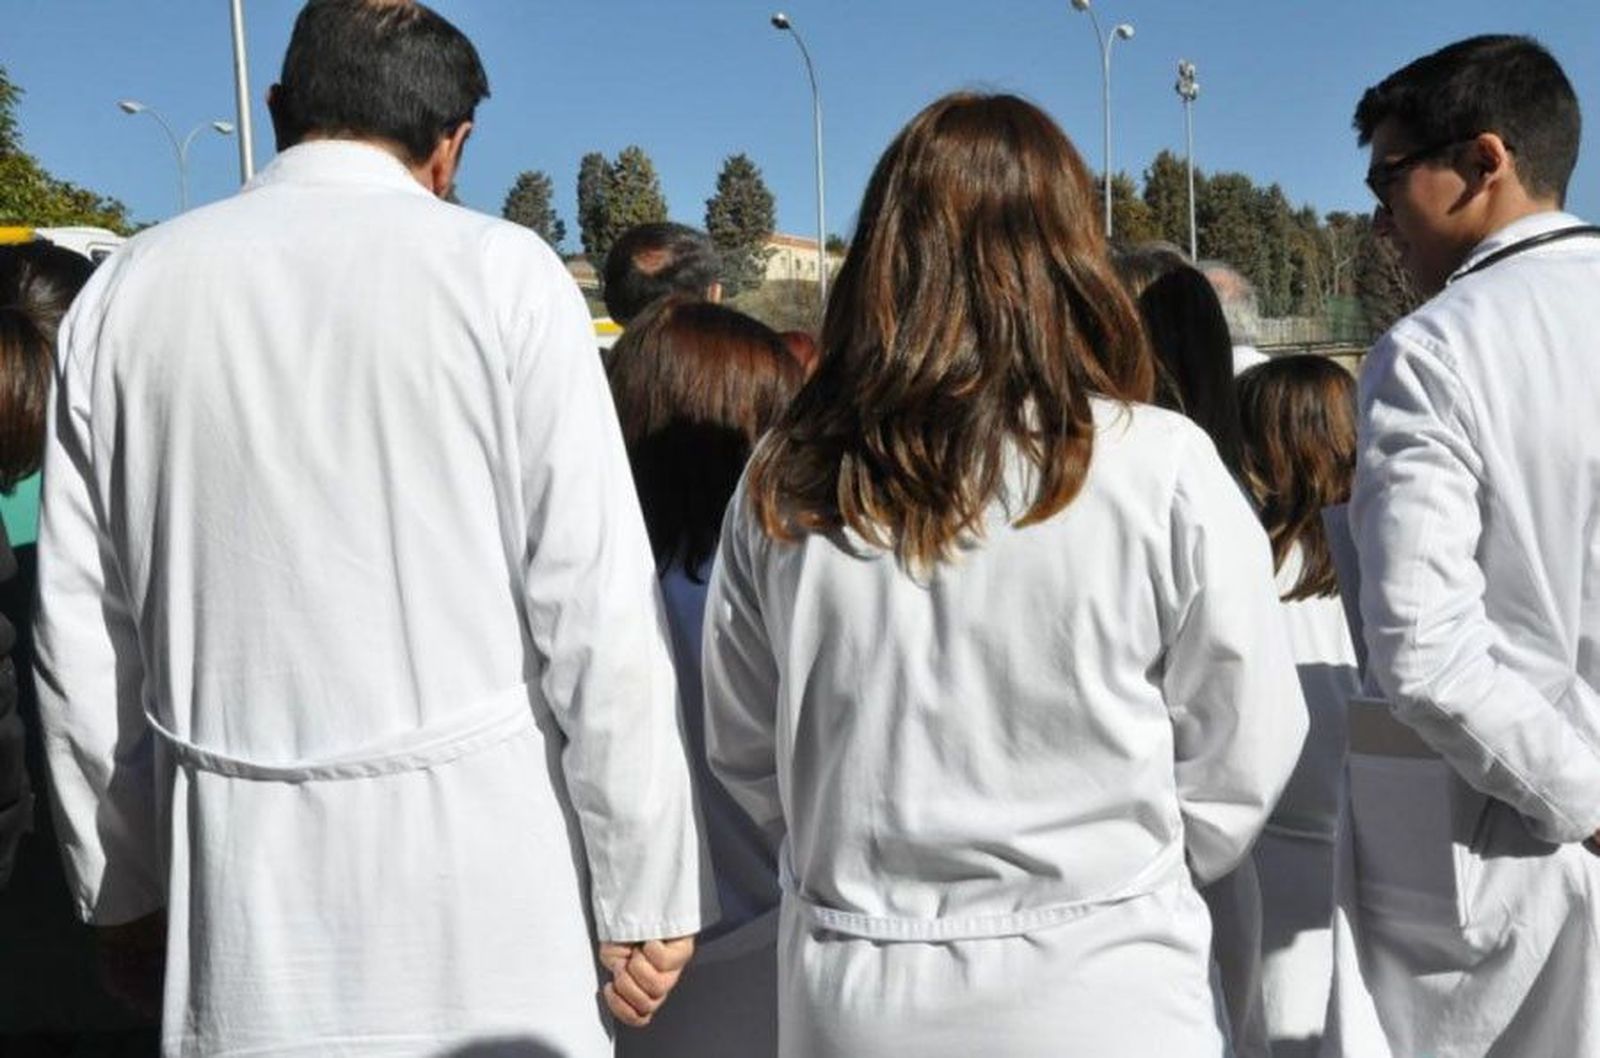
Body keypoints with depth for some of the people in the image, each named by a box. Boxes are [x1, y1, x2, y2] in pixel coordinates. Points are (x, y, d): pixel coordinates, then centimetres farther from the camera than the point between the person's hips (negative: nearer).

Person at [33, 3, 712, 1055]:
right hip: (481, 890, -3)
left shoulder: (127, 288, 5)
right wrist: (646, 894, -2)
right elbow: (598, 610, -10)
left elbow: (82, 633, 8)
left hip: (237, 889, 4)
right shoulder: (500, 270, -6)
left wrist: (123, 878, 19)